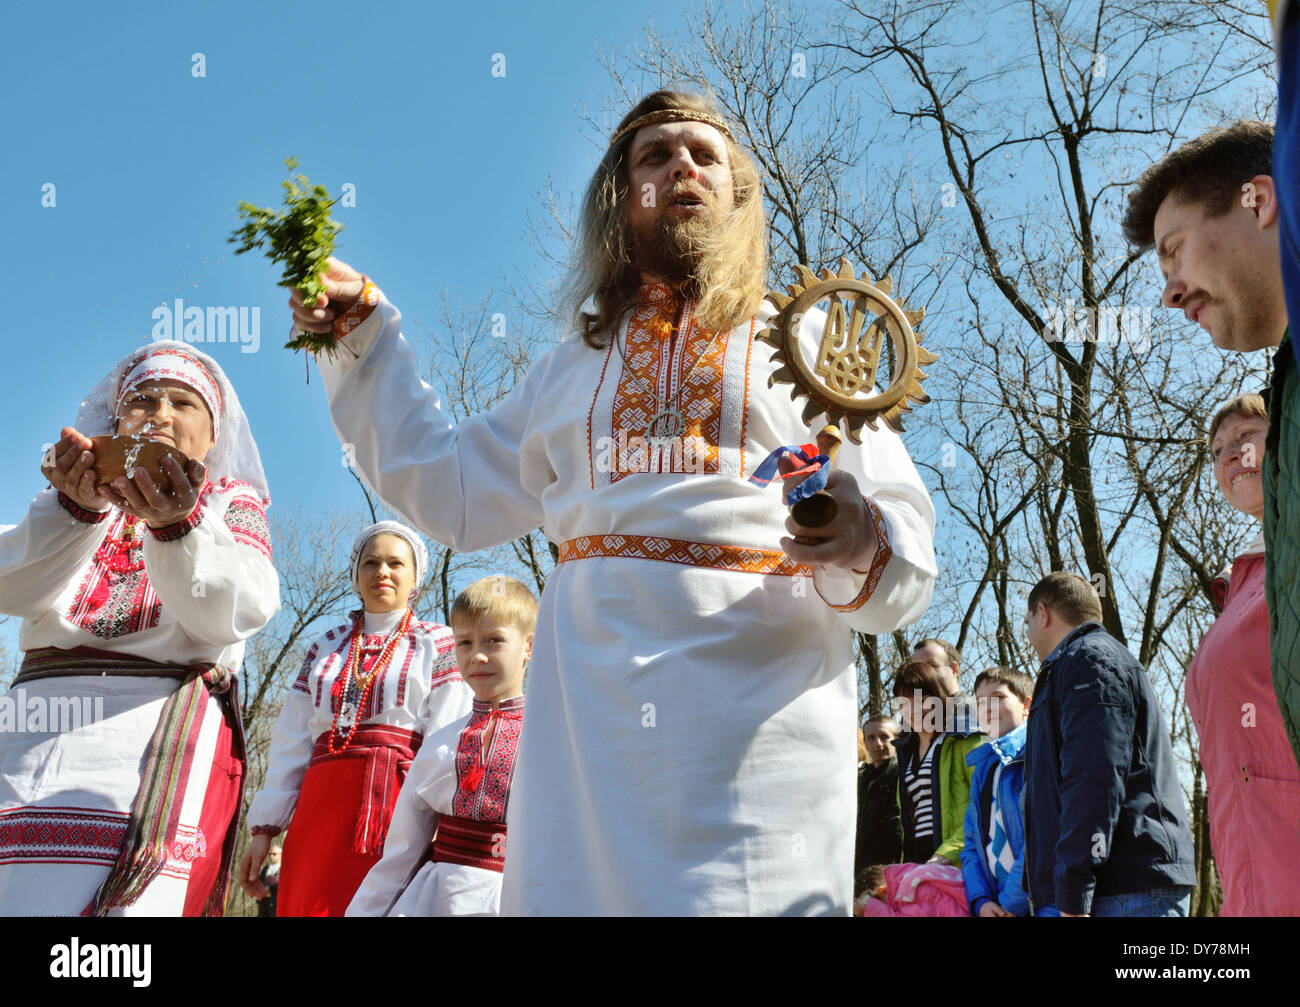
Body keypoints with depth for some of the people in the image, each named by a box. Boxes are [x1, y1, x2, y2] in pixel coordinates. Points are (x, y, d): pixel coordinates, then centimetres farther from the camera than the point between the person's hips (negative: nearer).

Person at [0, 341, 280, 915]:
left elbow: (238, 609, -7)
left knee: (131, 902, -18)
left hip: (169, 728, -2)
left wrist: (178, 523, -25)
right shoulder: (78, 486, 22)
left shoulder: (233, 502, 15)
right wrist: (77, 507, -16)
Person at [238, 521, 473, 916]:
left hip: (394, 806, -3)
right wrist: (264, 828, 9)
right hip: (320, 805, 4)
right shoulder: (326, 647, 18)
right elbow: (291, 744, 15)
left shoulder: (436, 645, 6)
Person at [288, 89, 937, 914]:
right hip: (587, 701, 3)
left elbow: (905, 573, 3)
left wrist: (863, 541, -21)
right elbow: (451, 490, 22)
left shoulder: (808, 341, 10)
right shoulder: (575, 367, 22)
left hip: (758, 704, -2)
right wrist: (366, 339, 19)